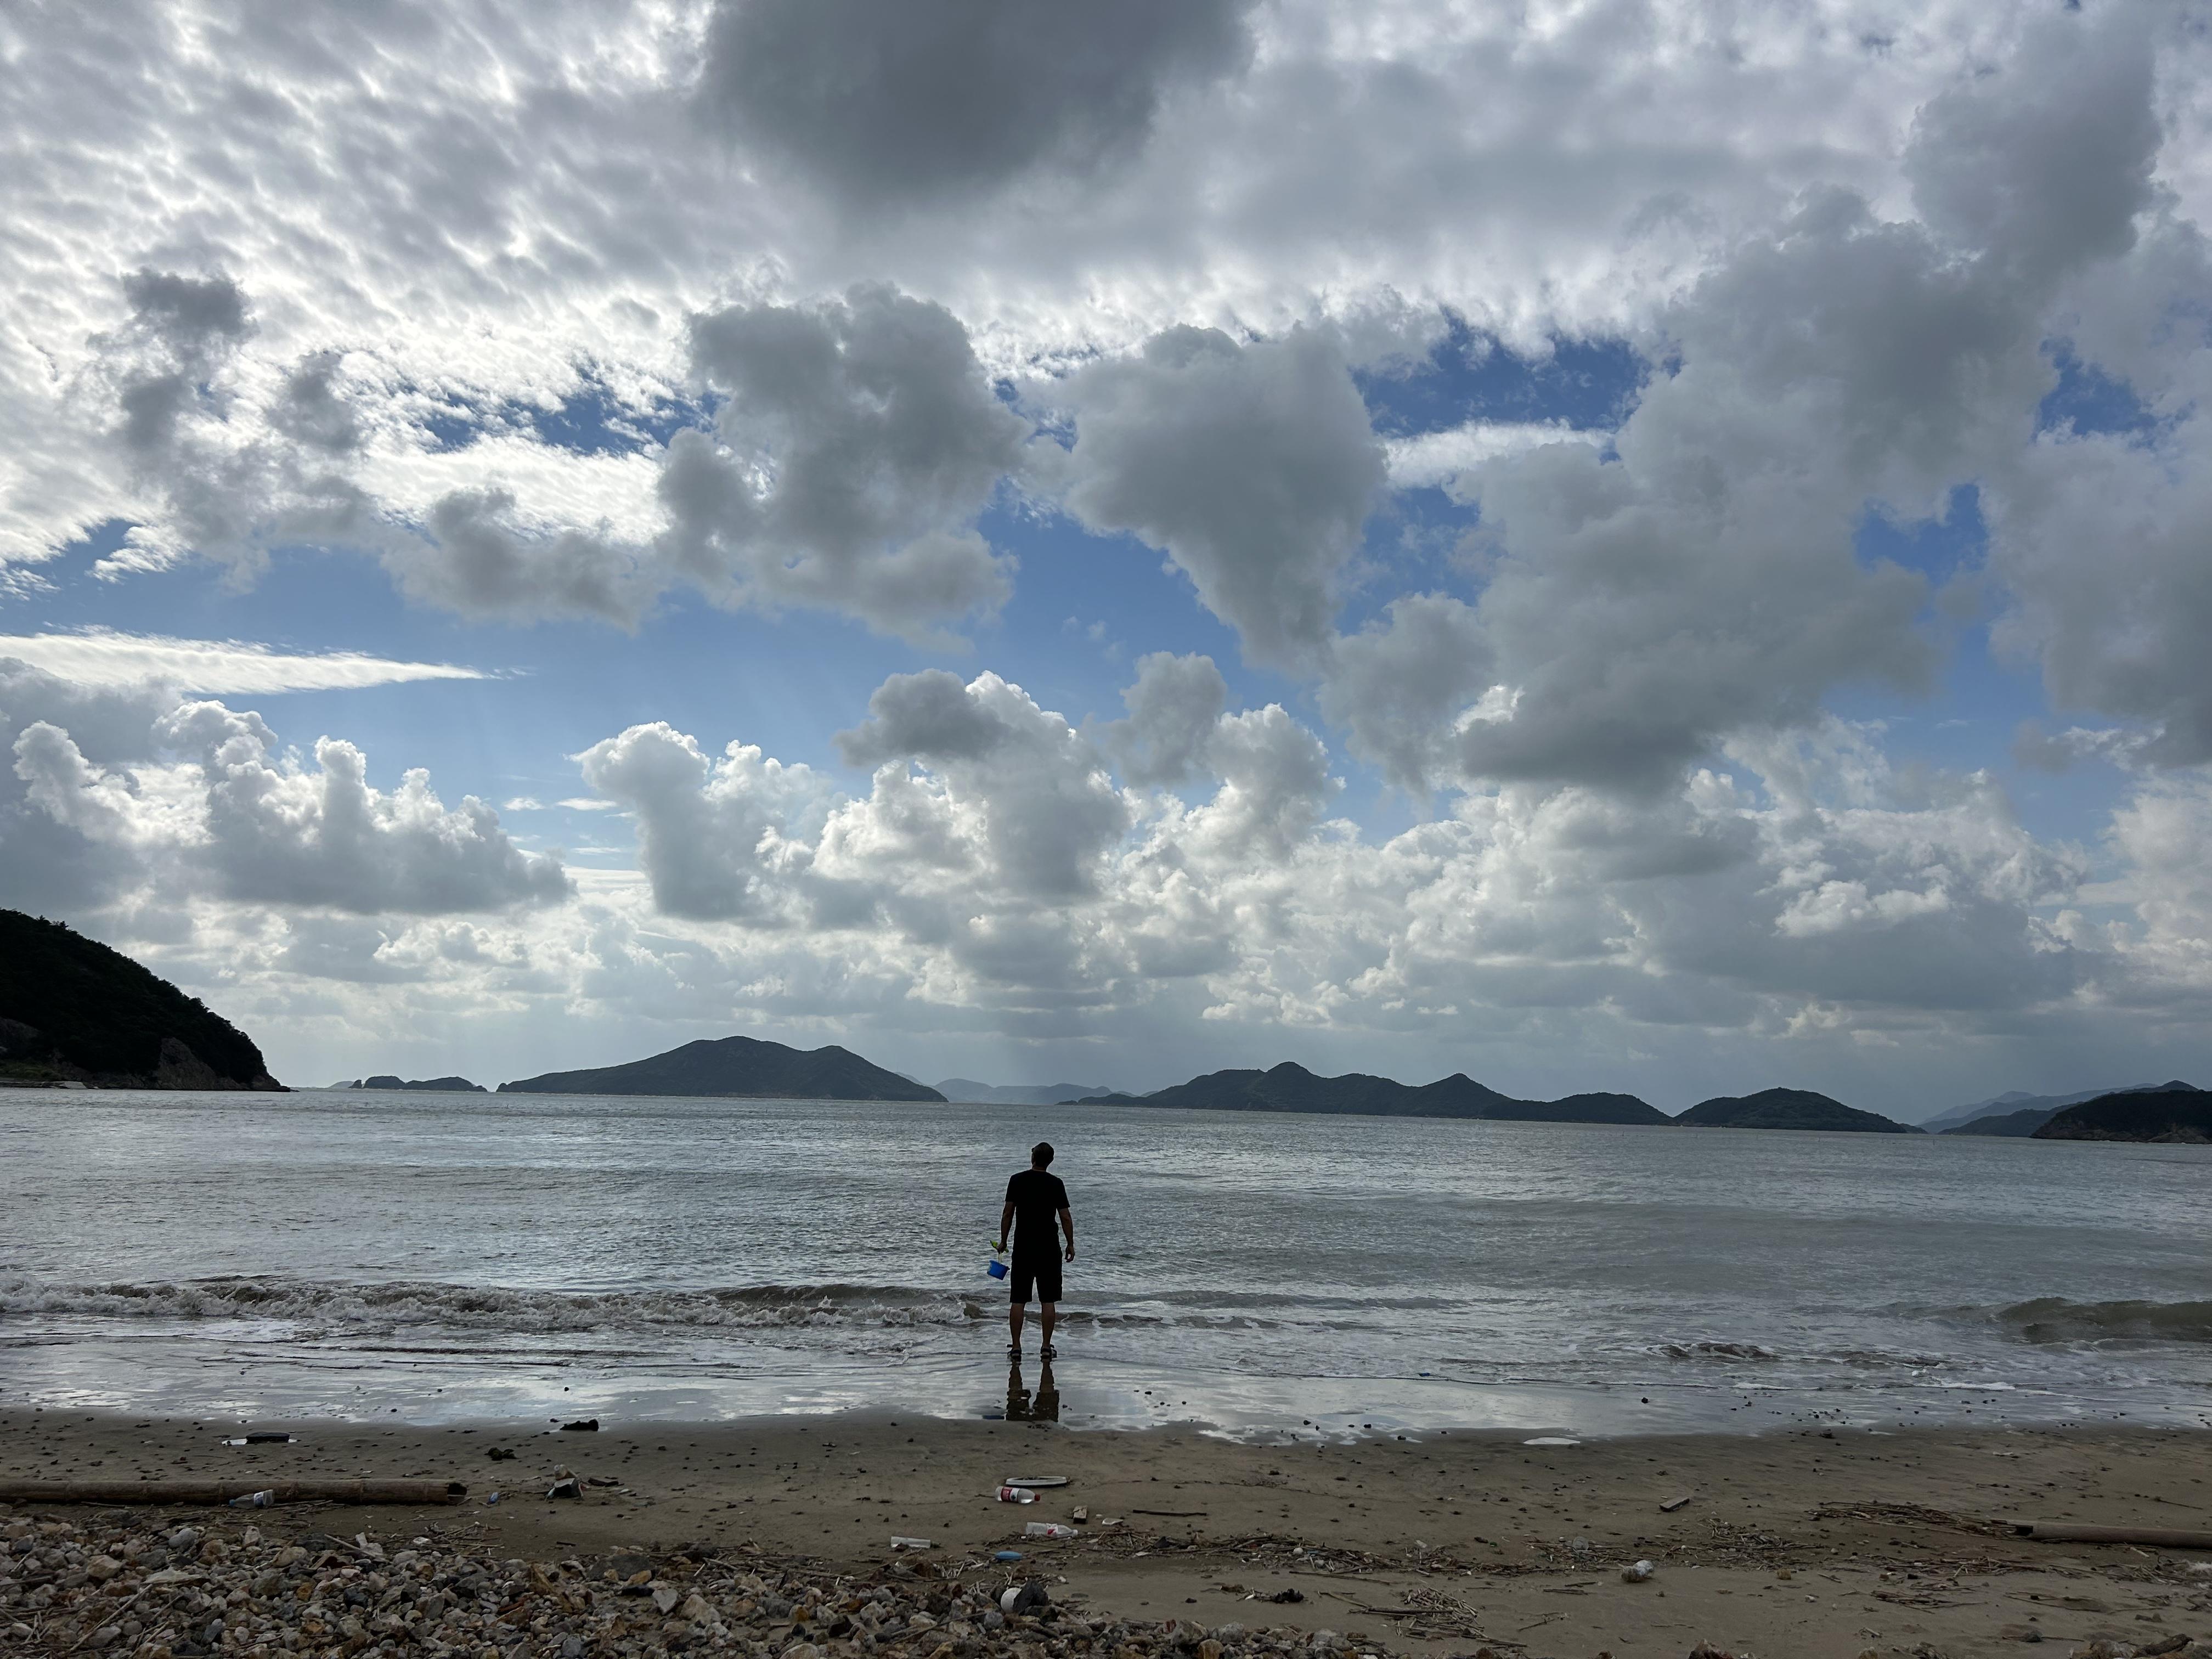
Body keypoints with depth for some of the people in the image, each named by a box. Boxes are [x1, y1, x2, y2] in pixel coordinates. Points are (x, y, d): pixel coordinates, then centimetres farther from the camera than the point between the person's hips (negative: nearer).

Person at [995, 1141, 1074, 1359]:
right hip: (1049, 1249, -1)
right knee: (1049, 1300, 6)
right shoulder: (1055, 1183, -4)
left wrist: (1003, 1241, 10)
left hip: (1023, 1248, 1)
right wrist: (1071, 1244, 7)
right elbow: (1066, 1218, -3)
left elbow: (1007, 1213, -1)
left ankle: (1015, 1347, 5)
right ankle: (1046, 1346, 8)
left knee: (1018, 1300, 6)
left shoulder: (1017, 1181, -2)